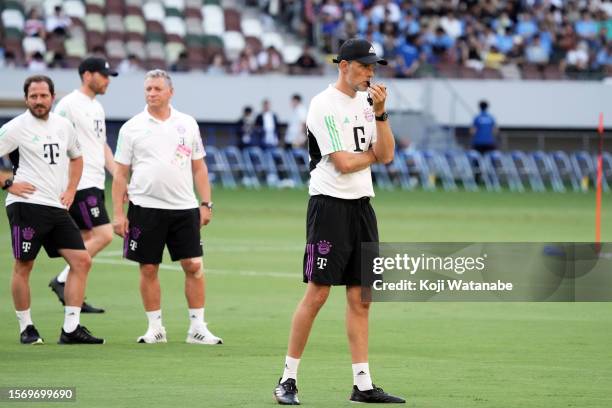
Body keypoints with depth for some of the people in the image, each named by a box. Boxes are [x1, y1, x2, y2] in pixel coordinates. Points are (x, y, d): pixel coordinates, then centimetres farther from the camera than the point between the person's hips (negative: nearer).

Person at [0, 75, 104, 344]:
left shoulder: (64, 125, 13)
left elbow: (76, 158, 29)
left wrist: (71, 190, 16)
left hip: (57, 207, 6)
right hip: (26, 205, -6)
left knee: (82, 261, -2)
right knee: (23, 266, -2)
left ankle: (71, 329, 0)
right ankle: (26, 328, 11)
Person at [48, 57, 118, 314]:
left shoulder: (97, 107, 17)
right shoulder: (69, 104, -12)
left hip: (95, 185, 9)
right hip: (80, 184, -9)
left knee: (85, 240, 8)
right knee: (103, 235, -14)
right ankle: (62, 281, -6)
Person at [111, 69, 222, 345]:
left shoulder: (187, 124, 9)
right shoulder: (132, 128, 3)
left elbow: (199, 167, 13)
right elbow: (120, 174, 3)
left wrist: (206, 204, 5)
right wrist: (118, 213, -2)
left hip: (184, 208, 1)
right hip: (145, 207, -1)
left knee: (194, 266, -3)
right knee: (148, 268, 2)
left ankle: (197, 327, 4)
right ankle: (155, 328, 12)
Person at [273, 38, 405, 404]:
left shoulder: (367, 102, 14)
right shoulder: (324, 105, -10)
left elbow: (386, 155, 6)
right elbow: (343, 163, -16)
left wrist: (380, 113, -5)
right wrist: (373, 154, 1)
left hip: (362, 206, 7)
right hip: (330, 206, -7)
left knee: (361, 298, 6)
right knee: (318, 292, -9)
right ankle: (288, 378, -2)